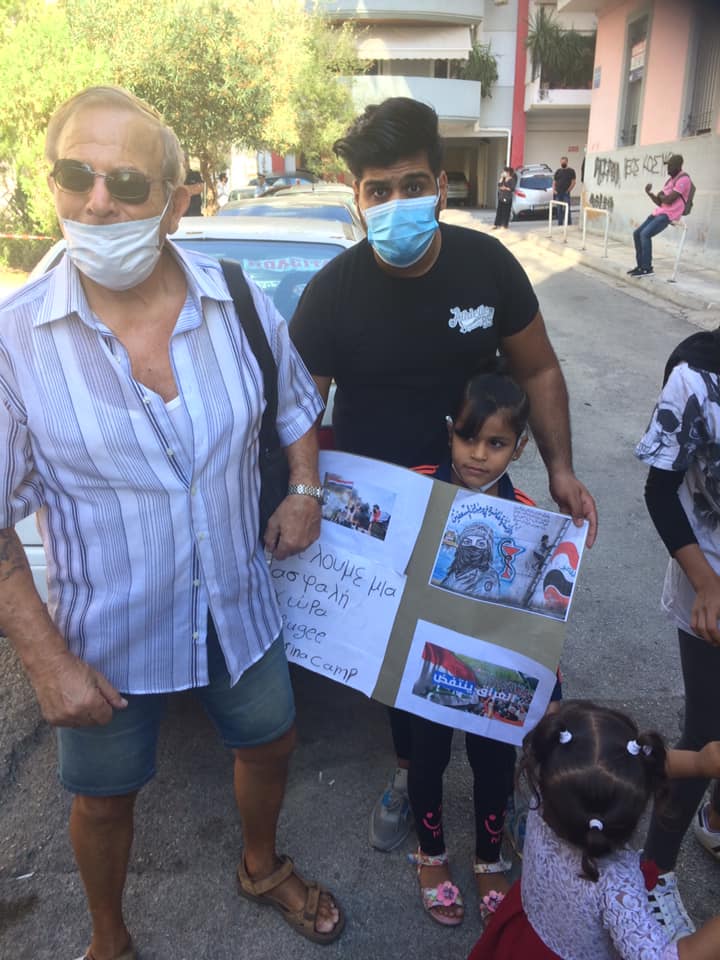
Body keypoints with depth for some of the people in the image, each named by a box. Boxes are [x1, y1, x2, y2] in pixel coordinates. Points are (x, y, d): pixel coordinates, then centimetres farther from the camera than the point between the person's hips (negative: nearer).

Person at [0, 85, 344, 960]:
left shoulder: (240, 306, -10)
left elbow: (296, 407, 9)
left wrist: (304, 491, -9)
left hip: (237, 610, 3)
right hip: (106, 635, -2)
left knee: (269, 747, 24)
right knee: (104, 798, 20)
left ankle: (261, 868, 59)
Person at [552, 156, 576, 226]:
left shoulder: (571, 171, 3)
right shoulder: (558, 171, 14)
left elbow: (573, 182, -2)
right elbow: (554, 182, 16)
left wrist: (568, 190, -10)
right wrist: (554, 190, 1)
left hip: (566, 194, -4)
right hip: (558, 193, 4)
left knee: (567, 209, -9)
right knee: (559, 209, 7)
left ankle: (569, 225, -7)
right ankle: (560, 224, 14)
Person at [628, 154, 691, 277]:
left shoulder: (683, 179, -12)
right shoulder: (670, 179, 18)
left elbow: (669, 200, -19)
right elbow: (660, 202, 15)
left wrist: (660, 196, 2)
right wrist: (649, 193, -2)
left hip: (669, 215, -10)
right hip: (659, 212, 10)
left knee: (645, 234, -25)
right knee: (637, 233, 3)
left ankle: (647, 268, -20)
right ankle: (640, 265, 6)